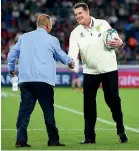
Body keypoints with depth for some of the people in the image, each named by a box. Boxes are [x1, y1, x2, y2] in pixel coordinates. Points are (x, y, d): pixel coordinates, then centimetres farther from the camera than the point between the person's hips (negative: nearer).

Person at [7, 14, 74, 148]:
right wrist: (70, 62, 38)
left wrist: (11, 69, 33)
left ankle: (21, 139, -4)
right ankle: (53, 140, 7)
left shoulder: (24, 37, 12)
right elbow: (61, 55, 17)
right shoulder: (51, 40, 3)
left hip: (25, 80, 3)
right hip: (44, 80, -3)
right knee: (48, 110, 4)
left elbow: (12, 54, 16)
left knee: (24, 110, 3)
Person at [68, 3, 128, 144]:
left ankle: (121, 131, 17)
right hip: (90, 71, 1)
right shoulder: (75, 33, -3)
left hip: (109, 69, -1)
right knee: (89, 103, -1)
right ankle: (89, 136, 5)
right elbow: (73, 50, -16)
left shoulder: (103, 24, -2)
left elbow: (116, 39, 4)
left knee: (113, 100, 0)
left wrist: (119, 42, -21)